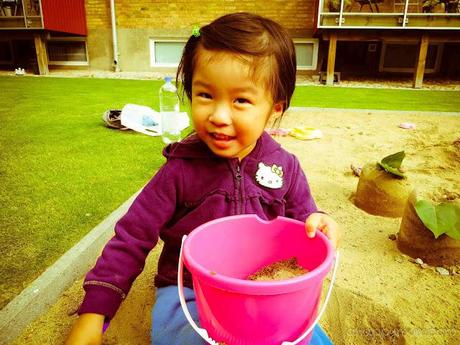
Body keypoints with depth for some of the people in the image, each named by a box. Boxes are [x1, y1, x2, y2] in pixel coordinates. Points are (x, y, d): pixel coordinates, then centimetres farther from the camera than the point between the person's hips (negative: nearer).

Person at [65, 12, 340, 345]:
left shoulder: (285, 167, -9)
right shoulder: (181, 170, -15)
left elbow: (301, 221, 4)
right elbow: (133, 238, -9)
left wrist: (317, 223, -22)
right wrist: (93, 314, -11)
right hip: (188, 293, -1)